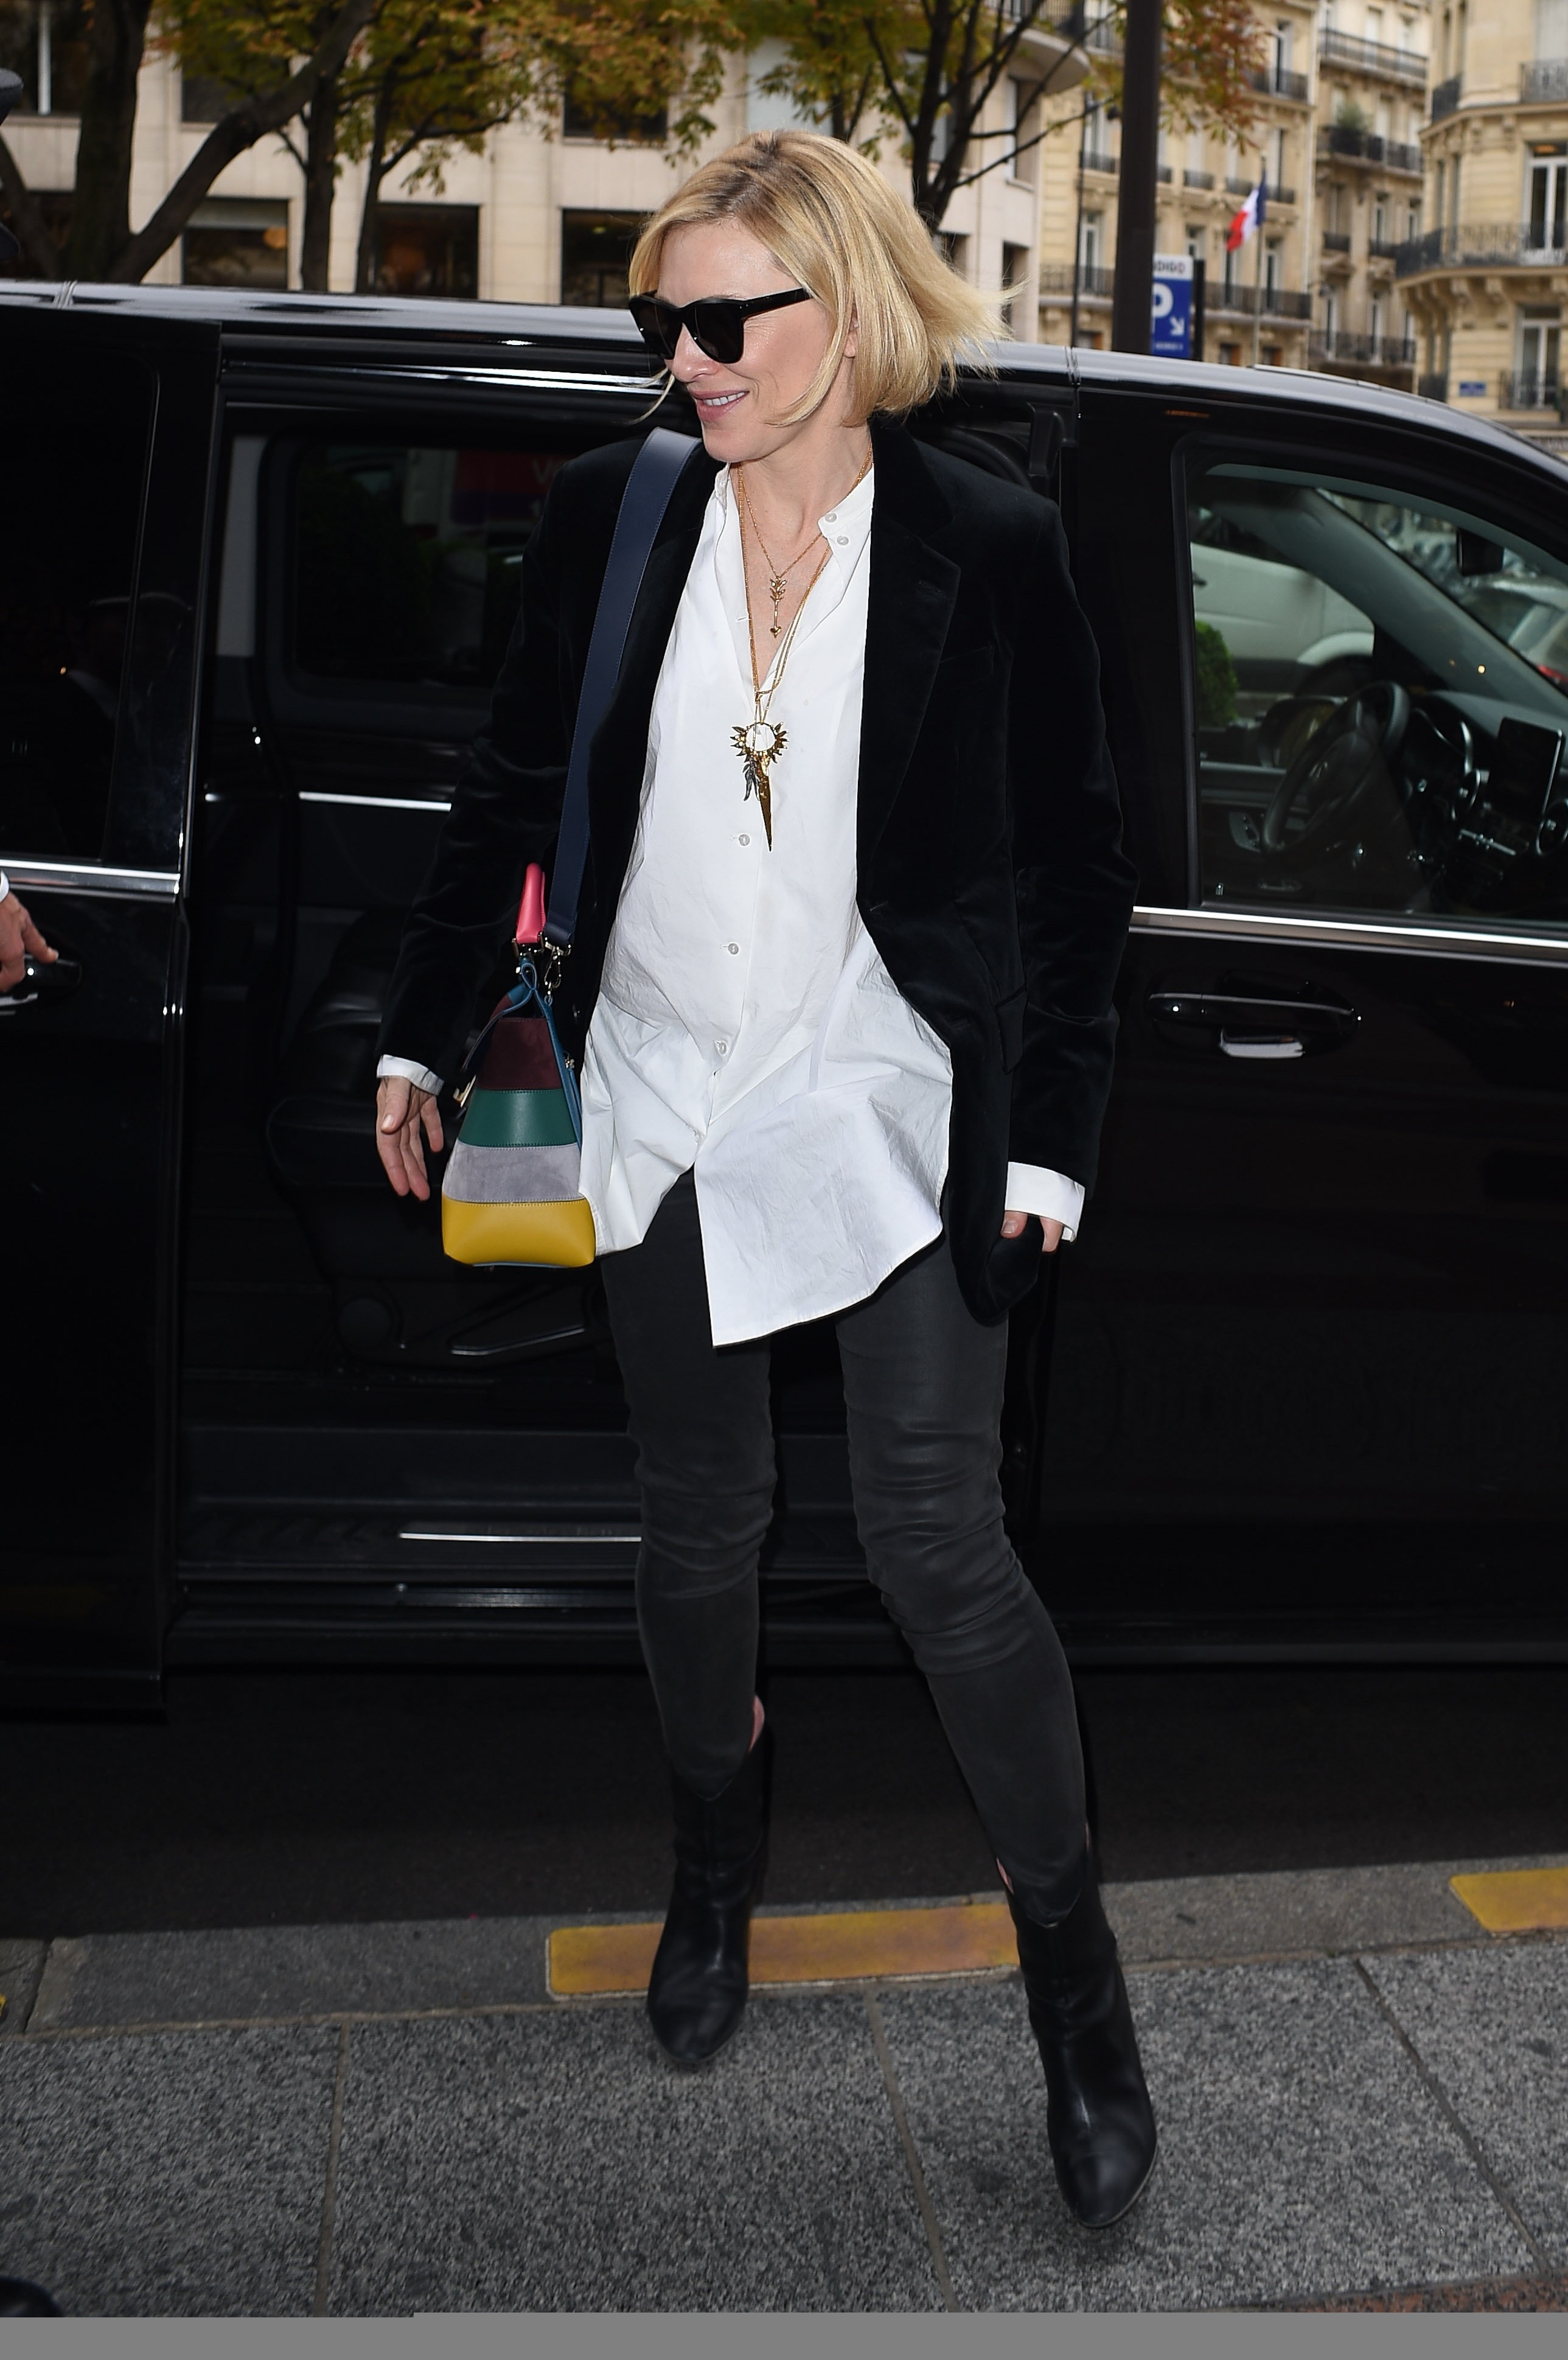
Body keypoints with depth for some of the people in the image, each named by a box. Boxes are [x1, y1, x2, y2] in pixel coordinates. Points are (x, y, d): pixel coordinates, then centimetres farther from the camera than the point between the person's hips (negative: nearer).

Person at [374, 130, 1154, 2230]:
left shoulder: (990, 550, -7)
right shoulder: (610, 517, 0)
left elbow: (1079, 862, -1)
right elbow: (511, 795, 10)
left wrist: (1054, 1136, -4)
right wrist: (425, 1034, 10)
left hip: (895, 1112, -3)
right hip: (665, 1108, 3)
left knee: (936, 1539, -5)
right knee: (700, 1520, 15)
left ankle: (1072, 1957, 16)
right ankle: (719, 1861, 41)